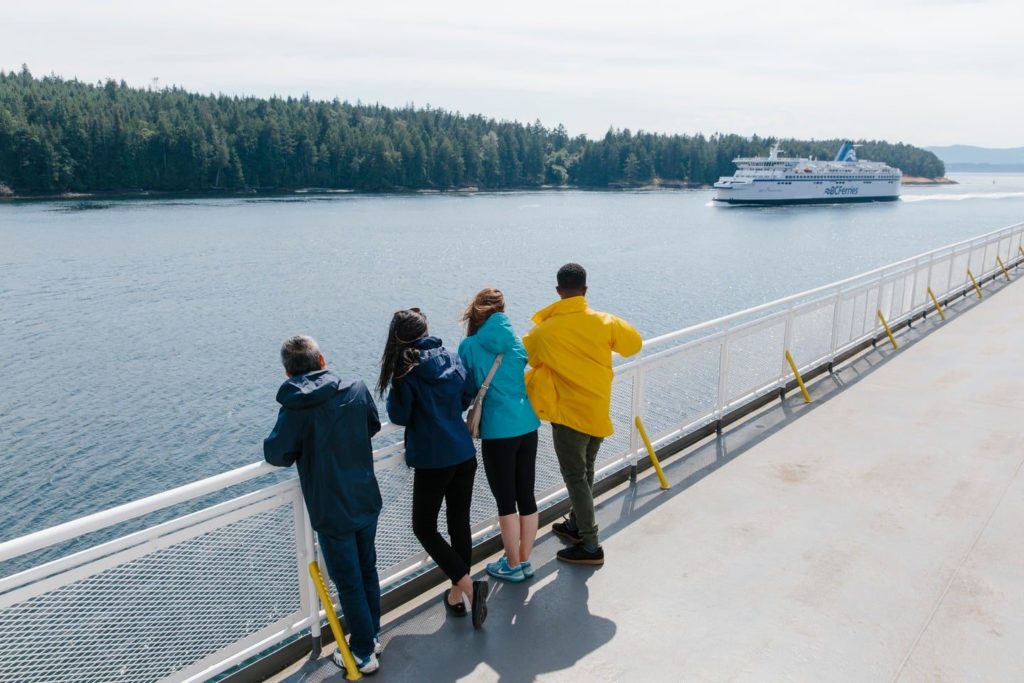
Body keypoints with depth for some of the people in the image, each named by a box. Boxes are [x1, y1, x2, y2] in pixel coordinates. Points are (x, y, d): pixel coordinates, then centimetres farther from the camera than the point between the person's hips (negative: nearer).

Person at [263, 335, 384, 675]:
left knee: (348, 582, 11)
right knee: (367, 570, 22)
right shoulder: (357, 388, -7)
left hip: (332, 511, -4)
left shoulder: (295, 409, -19)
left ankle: (363, 653, 26)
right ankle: (373, 636, 39)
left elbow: (278, 455, -15)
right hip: (367, 501, 4)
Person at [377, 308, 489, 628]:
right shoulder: (451, 358, 3)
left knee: (424, 527, 10)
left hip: (432, 461, -5)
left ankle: (469, 586, -3)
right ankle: (457, 594, 27)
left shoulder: (405, 368, -12)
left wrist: (396, 390, 8)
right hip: (465, 455, 6)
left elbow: (399, 416, -8)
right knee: (460, 524, 14)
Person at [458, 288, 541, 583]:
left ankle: (513, 566, 20)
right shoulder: (513, 339, 6)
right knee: (526, 497, 13)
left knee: (505, 501, 7)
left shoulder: (469, 346, -7)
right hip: (527, 425, 5)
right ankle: (524, 561, 27)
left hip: (498, 431, -5)